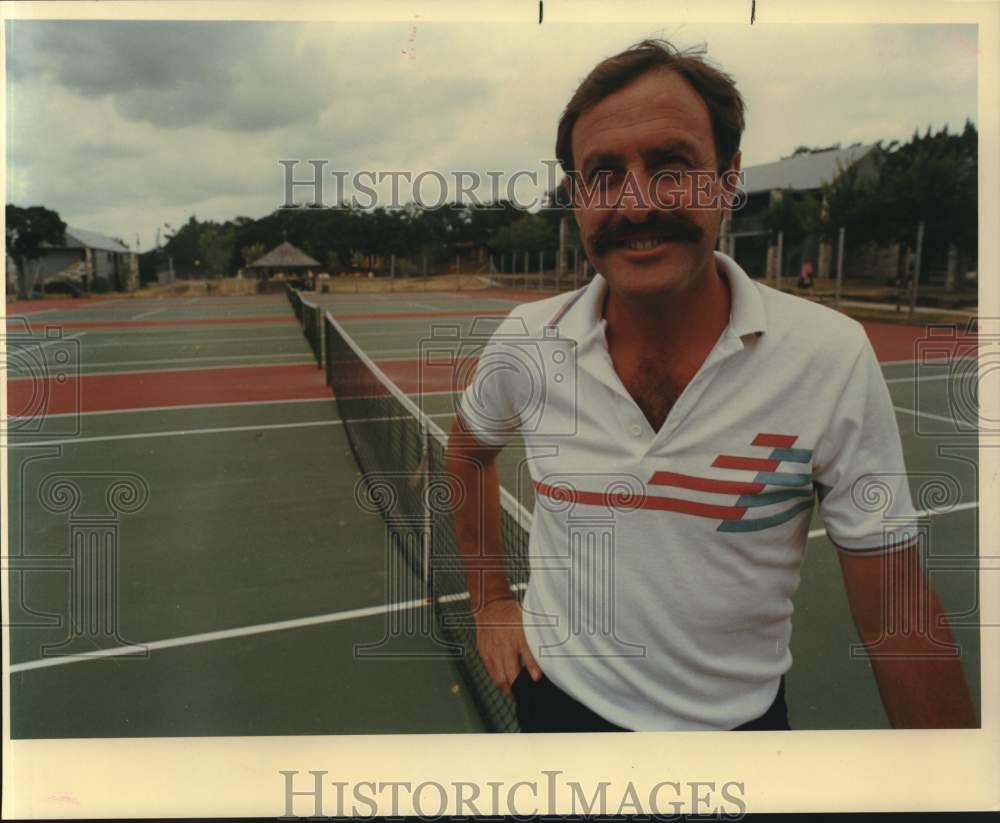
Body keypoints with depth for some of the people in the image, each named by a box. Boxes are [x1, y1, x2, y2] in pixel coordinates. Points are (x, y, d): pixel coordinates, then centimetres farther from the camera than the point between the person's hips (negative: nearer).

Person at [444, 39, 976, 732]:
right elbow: (468, 451, 8)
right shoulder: (525, 341, -13)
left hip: (740, 714, -1)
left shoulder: (835, 356, -20)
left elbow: (899, 621, -13)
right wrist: (490, 602, 6)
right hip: (557, 696, 2)